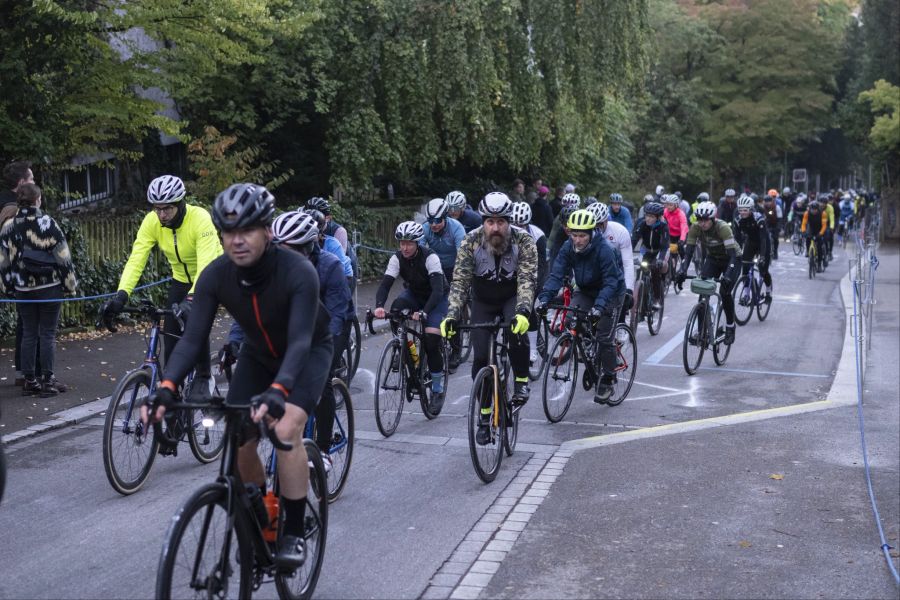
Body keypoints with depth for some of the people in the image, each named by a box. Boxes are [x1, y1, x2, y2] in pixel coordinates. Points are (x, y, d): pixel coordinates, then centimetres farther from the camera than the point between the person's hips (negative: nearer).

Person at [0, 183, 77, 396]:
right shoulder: (47, 223, -10)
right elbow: (63, 257, -9)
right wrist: (70, 284, -1)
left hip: (23, 289, 4)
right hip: (49, 287, -4)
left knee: (28, 334, 11)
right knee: (48, 334, 2)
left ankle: (29, 380, 13)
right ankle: (48, 380, 3)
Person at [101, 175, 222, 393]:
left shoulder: (200, 218, -32)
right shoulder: (151, 222, -19)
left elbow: (205, 265, -42)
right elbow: (136, 259, -26)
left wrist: (191, 299, -56)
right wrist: (121, 295, -41)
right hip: (181, 280, 4)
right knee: (171, 332, -6)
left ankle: (203, 377, -3)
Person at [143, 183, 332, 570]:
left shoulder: (298, 272, -35)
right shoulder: (215, 276, -23)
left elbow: (300, 340, -43)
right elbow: (193, 337, -27)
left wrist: (278, 390, -60)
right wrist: (166, 387, -44)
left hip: (308, 352, -4)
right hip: (257, 355, 4)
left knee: (286, 429, -27)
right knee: (239, 441, -7)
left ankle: (294, 533, -12)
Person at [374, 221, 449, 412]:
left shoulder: (430, 257, -30)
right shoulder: (397, 258, -18)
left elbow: (438, 289, -38)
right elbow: (385, 284, -26)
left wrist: (424, 312, -53)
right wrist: (379, 306, -46)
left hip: (436, 299, -4)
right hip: (414, 294, 4)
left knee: (431, 341, -20)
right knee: (396, 309, -31)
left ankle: (438, 389, -3)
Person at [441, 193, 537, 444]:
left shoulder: (523, 241, -25)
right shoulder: (471, 241, -22)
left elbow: (527, 279, -34)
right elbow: (460, 281, -24)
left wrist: (522, 311, -51)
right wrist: (452, 316, -38)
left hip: (513, 298, -1)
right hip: (483, 301, 2)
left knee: (518, 331, -33)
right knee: (480, 357, -5)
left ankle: (521, 381, -9)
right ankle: (485, 416, 9)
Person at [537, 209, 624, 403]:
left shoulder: (604, 250, -29)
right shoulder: (568, 247, -15)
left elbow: (610, 282, -31)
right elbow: (556, 274, -20)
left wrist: (599, 306, -45)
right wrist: (544, 297, -35)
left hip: (610, 294, -5)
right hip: (585, 291, 5)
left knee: (604, 338, -10)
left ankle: (607, 381, 7)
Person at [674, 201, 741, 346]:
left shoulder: (723, 228, -33)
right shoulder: (695, 228, -21)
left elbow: (732, 254, -38)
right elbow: (688, 251, -23)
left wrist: (728, 275, -52)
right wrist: (682, 270, -40)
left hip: (731, 260, -4)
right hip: (712, 259, 4)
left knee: (724, 292, -21)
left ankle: (730, 327, 0)